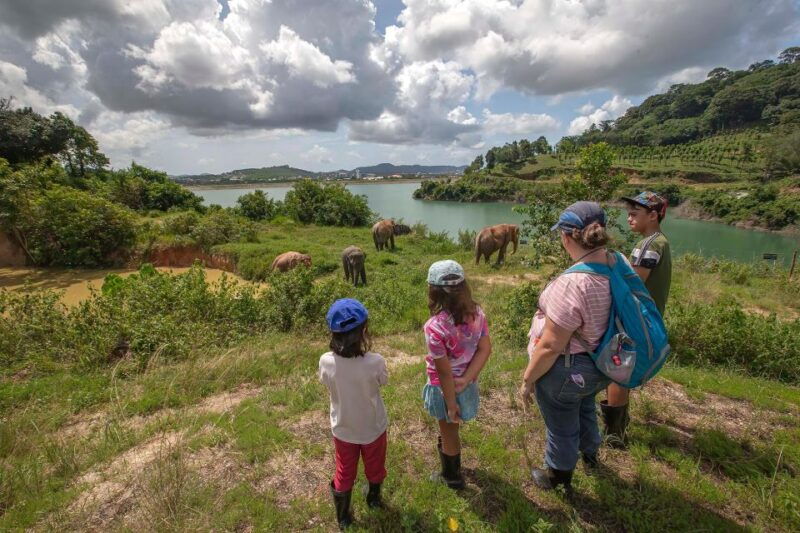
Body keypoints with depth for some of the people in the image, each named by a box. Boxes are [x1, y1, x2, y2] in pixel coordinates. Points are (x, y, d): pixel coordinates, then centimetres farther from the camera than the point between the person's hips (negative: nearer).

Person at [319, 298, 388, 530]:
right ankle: (374, 498, 57)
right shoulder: (375, 362, -32)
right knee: (375, 467, 30)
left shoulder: (326, 362, -26)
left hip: (343, 429, 1)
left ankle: (343, 518, 47)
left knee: (344, 473, 26)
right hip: (373, 428, -1)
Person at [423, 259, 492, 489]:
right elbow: (485, 348, -9)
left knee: (448, 432, 20)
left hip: (446, 388, -6)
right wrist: (465, 379, -10)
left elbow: (444, 372, -25)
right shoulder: (476, 312, -14)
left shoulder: (435, 327, -33)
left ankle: (452, 477, 46)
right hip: (467, 383, 7)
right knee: (449, 429, 32)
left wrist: (451, 404, -13)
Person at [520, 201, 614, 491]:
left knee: (562, 428, 20)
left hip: (567, 372, -8)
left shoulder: (572, 284, -35)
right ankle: (590, 452, 65)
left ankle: (558, 478, 48)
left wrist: (527, 380, -13)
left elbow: (550, 347, -29)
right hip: (599, 366, 8)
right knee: (585, 408, 36)